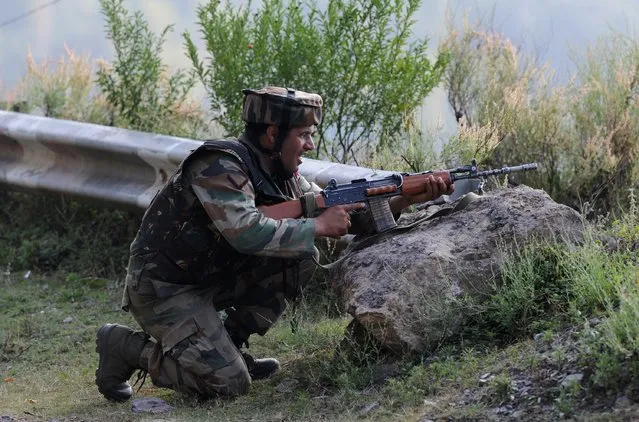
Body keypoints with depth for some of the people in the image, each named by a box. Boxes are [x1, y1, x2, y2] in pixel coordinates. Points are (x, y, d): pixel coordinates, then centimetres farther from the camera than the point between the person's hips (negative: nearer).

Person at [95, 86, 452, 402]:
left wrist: (406, 200, -7)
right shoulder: (220, 167, -23)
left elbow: (342, 215, 5)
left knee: (302, 257, -3)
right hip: (163, 287, -8)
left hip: (213, 276, 8)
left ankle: (228, 347, 6)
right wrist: (317, 226, -26)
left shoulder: (281, 174, 3)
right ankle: (128, 347, 0)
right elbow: (248, 232, -36)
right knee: (229, 383, -18)